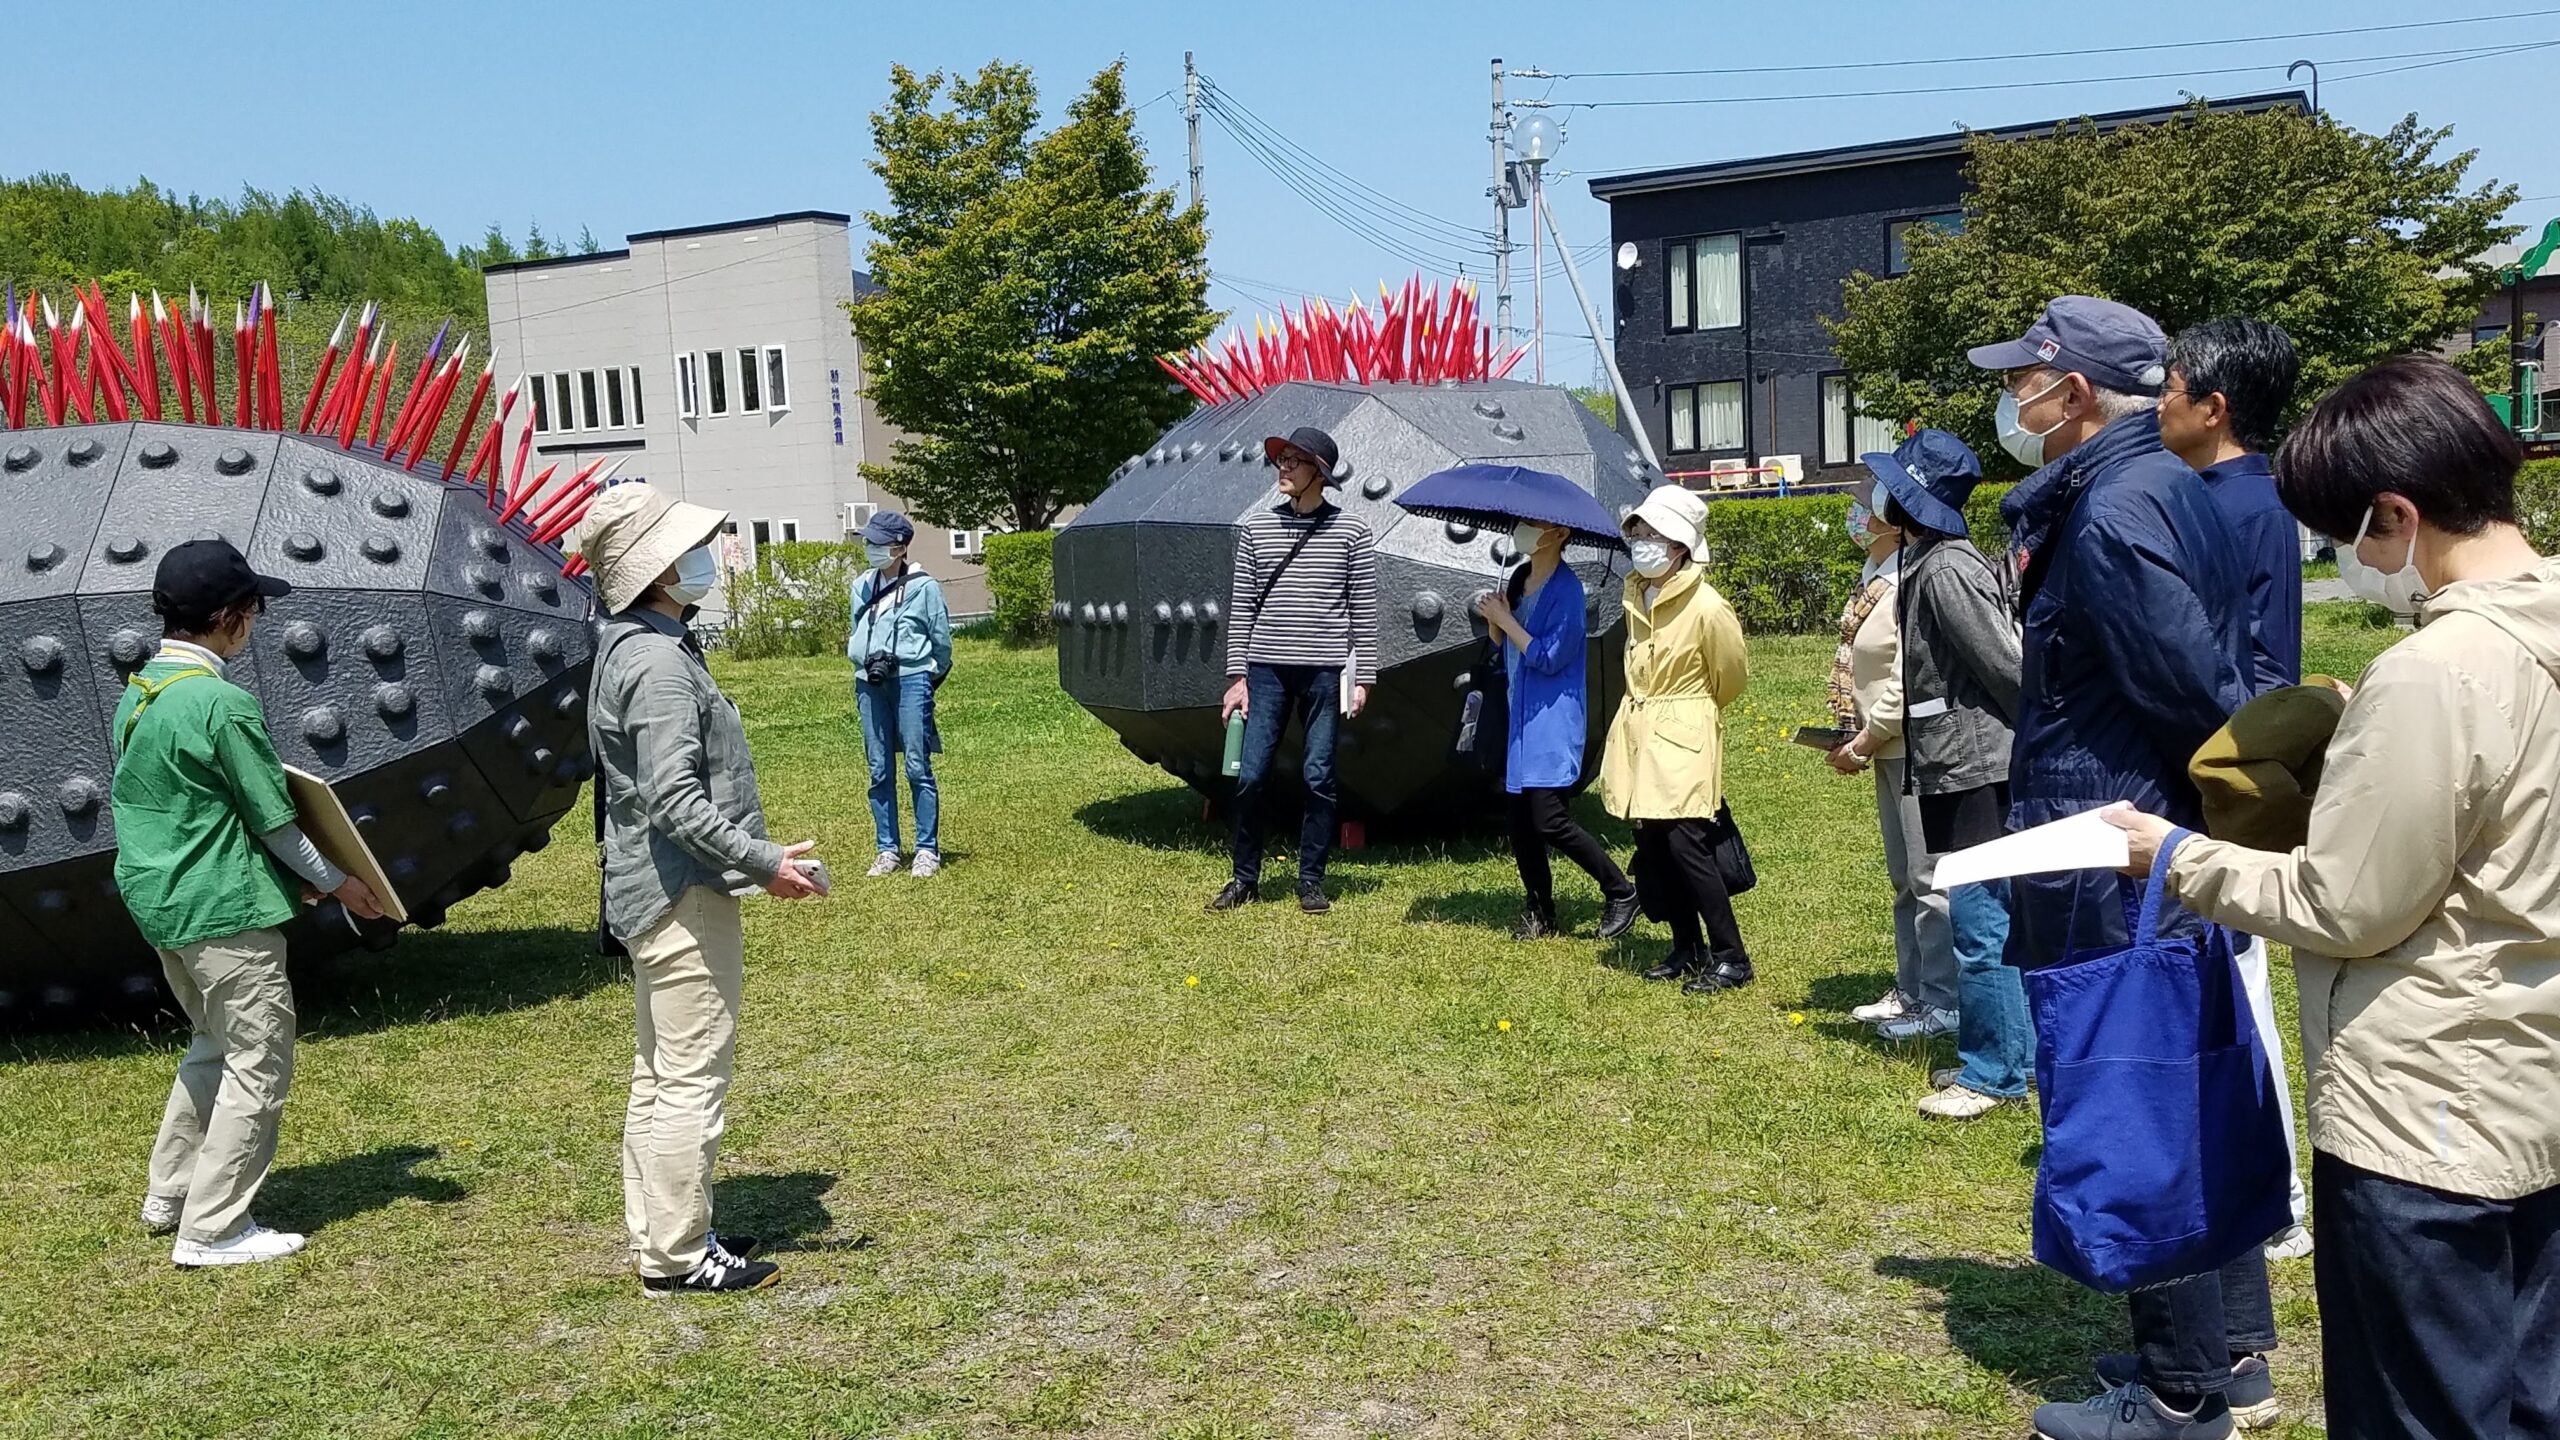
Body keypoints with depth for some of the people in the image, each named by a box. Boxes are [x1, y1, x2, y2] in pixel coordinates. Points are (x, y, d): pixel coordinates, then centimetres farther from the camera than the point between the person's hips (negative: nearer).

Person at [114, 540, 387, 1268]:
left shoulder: (137, 693, 8)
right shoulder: (223, 703, -19)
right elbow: (272, 818, -14)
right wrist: (336, 881, 0)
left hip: (158, 900, 9)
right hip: (225, 907, -9)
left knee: (215, 1044, 24)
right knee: (258, 1064, 0)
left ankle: (169, 1193, 31)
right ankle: (212, 1230, 3)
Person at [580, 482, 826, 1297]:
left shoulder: (632, 648, 13)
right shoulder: (658, 662, -19)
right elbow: (675, 800, -25)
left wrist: (750, 856, 22)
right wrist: (762, 862, -21)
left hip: (653, 893, 11)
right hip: (684, 895, -11)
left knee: (659, 1074, 17)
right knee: (692, 1081, -3)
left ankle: (658, 1236, 28)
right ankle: (679, 1258, 5)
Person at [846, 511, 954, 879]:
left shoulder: (923, 586, -1)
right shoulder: (861, 587, 14)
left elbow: (941, 640, 6)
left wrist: (930, 678, 13)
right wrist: (864, 664, 17)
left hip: (911, 680, -5)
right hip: (870, 684, 5)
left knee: (918, 767, -5)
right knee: (880, 772, 5)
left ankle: (928, 849, 1)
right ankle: (887, 850, 11)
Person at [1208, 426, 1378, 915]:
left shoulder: (1351, 531, 2)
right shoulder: (1257, 530, 8)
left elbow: (1364, 611, 3)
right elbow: (1240, 606, 8)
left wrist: (1363, 677, -1)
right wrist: (1237, 675, 3)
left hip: (1325, 672, -2)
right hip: (1267, 669, 2)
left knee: (1318, 777, 3)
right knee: (1251, 776, 1)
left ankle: (1311, 880, 14)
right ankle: (1245, 878, 14)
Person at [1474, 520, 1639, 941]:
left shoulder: (1566, 589, -13)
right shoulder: (1519, 578, 12)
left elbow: (1549, 658, -18)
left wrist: (1505, 619, -13)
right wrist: (1494, 620, -3)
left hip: (1553, 721, -8)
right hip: (1519, 717, 8)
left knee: (1550, 821, -12)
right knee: (1520, 823, 8)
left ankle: (1621, 892, 5)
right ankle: (1540, 914, 19)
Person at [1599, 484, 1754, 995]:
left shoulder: (1707, 607, -15)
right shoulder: (1635, 596, 6)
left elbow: (1732, 676, -1)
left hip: (1683, 740, -7)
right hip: (1638, 736, 7)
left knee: (1686, 845, -12)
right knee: (1651, 848, 8)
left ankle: (1732, 958, -3)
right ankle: (1687, 948, 21)